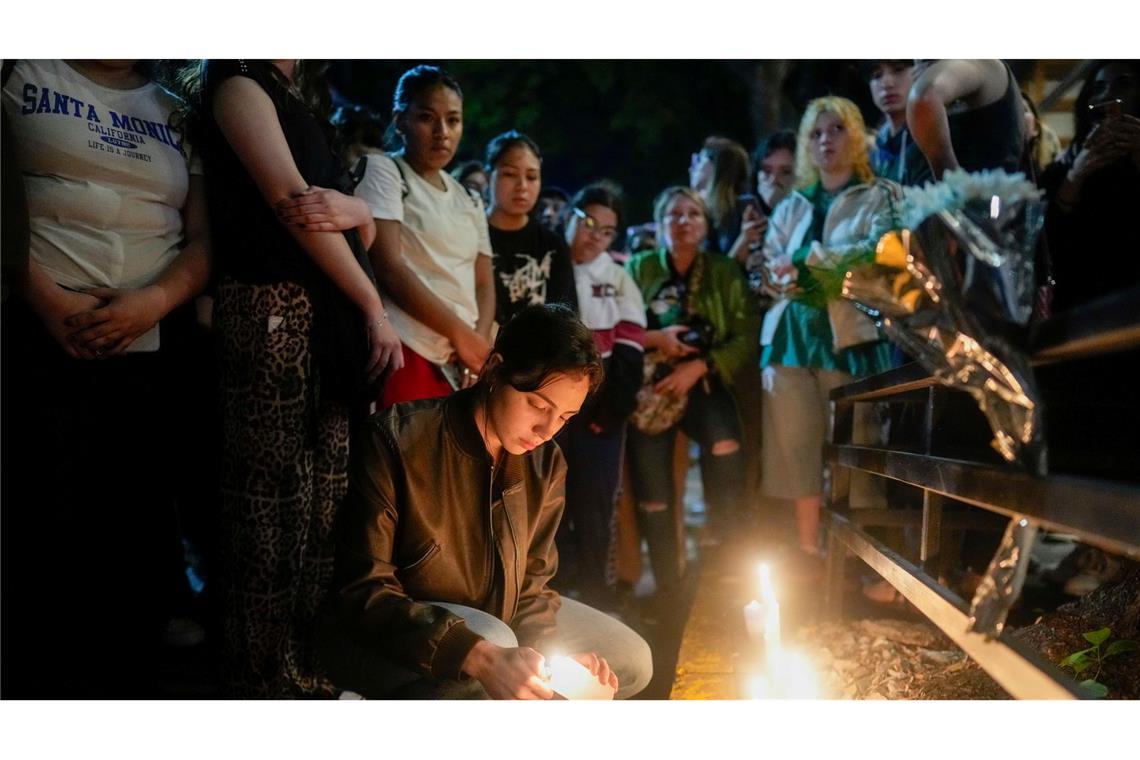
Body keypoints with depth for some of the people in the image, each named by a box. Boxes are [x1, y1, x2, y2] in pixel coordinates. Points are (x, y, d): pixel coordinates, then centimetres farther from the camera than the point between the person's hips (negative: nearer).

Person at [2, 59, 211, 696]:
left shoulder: (176, 116, 18)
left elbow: (201, 242, 10)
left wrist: (154, 301, -9)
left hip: (149, 358, 4)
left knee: (146, 554, 5)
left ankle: (132, 689, 18)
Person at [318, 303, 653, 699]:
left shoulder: (545, 463, -5)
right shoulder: (397, 441, -25)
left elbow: (531, 580, 3)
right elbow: (362, 593, -27)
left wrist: (546, 657, -19)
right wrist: (480, 657, -40)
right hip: (379, 635, -7)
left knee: (632, 662, 6)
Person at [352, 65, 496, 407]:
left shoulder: (469, 201, 21)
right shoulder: (382, 172, 1)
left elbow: (483, 284, 17)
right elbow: (388, 268, -10)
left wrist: (479, 341, -5)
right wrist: (461, 334, -12)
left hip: (462, 363, 7)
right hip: (406, 355, -7)